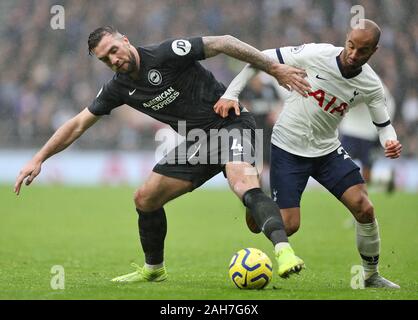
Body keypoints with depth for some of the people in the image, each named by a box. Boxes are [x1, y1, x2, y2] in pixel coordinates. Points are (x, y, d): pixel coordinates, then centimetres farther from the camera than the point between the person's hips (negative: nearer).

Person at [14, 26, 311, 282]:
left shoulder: (166, 54, -19)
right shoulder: (120, 88, 3)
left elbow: (223, 43, -20)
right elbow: (78, 124, 11)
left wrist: (276, 69, -23)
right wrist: (38, 159, 7)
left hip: (231, 124, -7)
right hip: (196, 140, 7)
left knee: (244, 183, -36)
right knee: (145, 199, 6)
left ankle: (283, 250, -50)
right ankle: (153, 268, 28)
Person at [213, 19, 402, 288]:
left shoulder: (371, 85, -11)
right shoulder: (316, 54, -22)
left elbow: (384, 124, 3)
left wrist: (391, 142, -21)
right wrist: (231, 94, -20)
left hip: (328, 150, 3)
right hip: (289, 150, -3)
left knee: (365, 209, -11)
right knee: (288, 226, -12)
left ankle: (371, 275, 11)